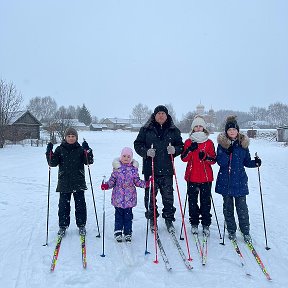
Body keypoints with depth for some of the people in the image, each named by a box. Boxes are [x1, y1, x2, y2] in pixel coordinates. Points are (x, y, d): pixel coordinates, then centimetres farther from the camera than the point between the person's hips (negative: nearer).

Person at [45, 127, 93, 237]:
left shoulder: (80, 149, 2)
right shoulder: (60, 149, 4)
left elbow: (88, 161, -7)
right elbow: (53, 163, -3)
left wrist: (87, 150, -21)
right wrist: (50, 152, -17)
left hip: (78, 183, 0)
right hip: (64, 183, 0)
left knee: (80, 205, 7)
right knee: (63, 205, 7)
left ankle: (81, 225, 22)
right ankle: (63, 226, 22)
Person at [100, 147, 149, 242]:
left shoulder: (134, 168, 2)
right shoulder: (117, 168, -1)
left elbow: (137, 181, 8)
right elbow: (112, 181, 3)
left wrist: (145, 183, -6)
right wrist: (106, 185, -13)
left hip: (130, 197, 1)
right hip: (118, 197, -1)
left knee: (128, 215, 8)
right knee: (119, 214, 6)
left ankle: (128, 233, 21)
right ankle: (118, 232, 19)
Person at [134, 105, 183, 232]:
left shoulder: (174, 130, 9)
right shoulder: (146, 129, 4)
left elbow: (181, 146, 14)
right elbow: (137, 144, 5)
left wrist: (175, 150, -9)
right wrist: (146, 151, -13)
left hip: (167, 169, 1)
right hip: (150, 168, -1)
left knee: (168, 195, 5)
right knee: (150, 194, 4)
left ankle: (169, 218, 21)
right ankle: (152, 218, 20)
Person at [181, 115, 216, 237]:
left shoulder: (209, 143, 5)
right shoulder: (188, 142, 7)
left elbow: (214, 160, 3)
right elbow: (184, 158, -1)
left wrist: (205, 157, -16)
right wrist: (190, 149, -17)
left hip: (206, 177, 0)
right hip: (192, 176, 1)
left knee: (206, 201, 4)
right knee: (192, 200, 5)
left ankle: (206, 224, 15)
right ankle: (194, 223, 18)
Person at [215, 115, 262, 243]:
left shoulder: (243, 144, 3)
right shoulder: (222, 144, -2)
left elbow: (246, 162, 10)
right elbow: (220, 162, -10)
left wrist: (255, 163, -9)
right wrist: (227, 152, -24)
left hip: (239, 180, 0)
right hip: (225, 181, 0)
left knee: (242, 207, 1)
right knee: (228, 207, 10)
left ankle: (245, 231, 18)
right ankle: (231, 231, 25)